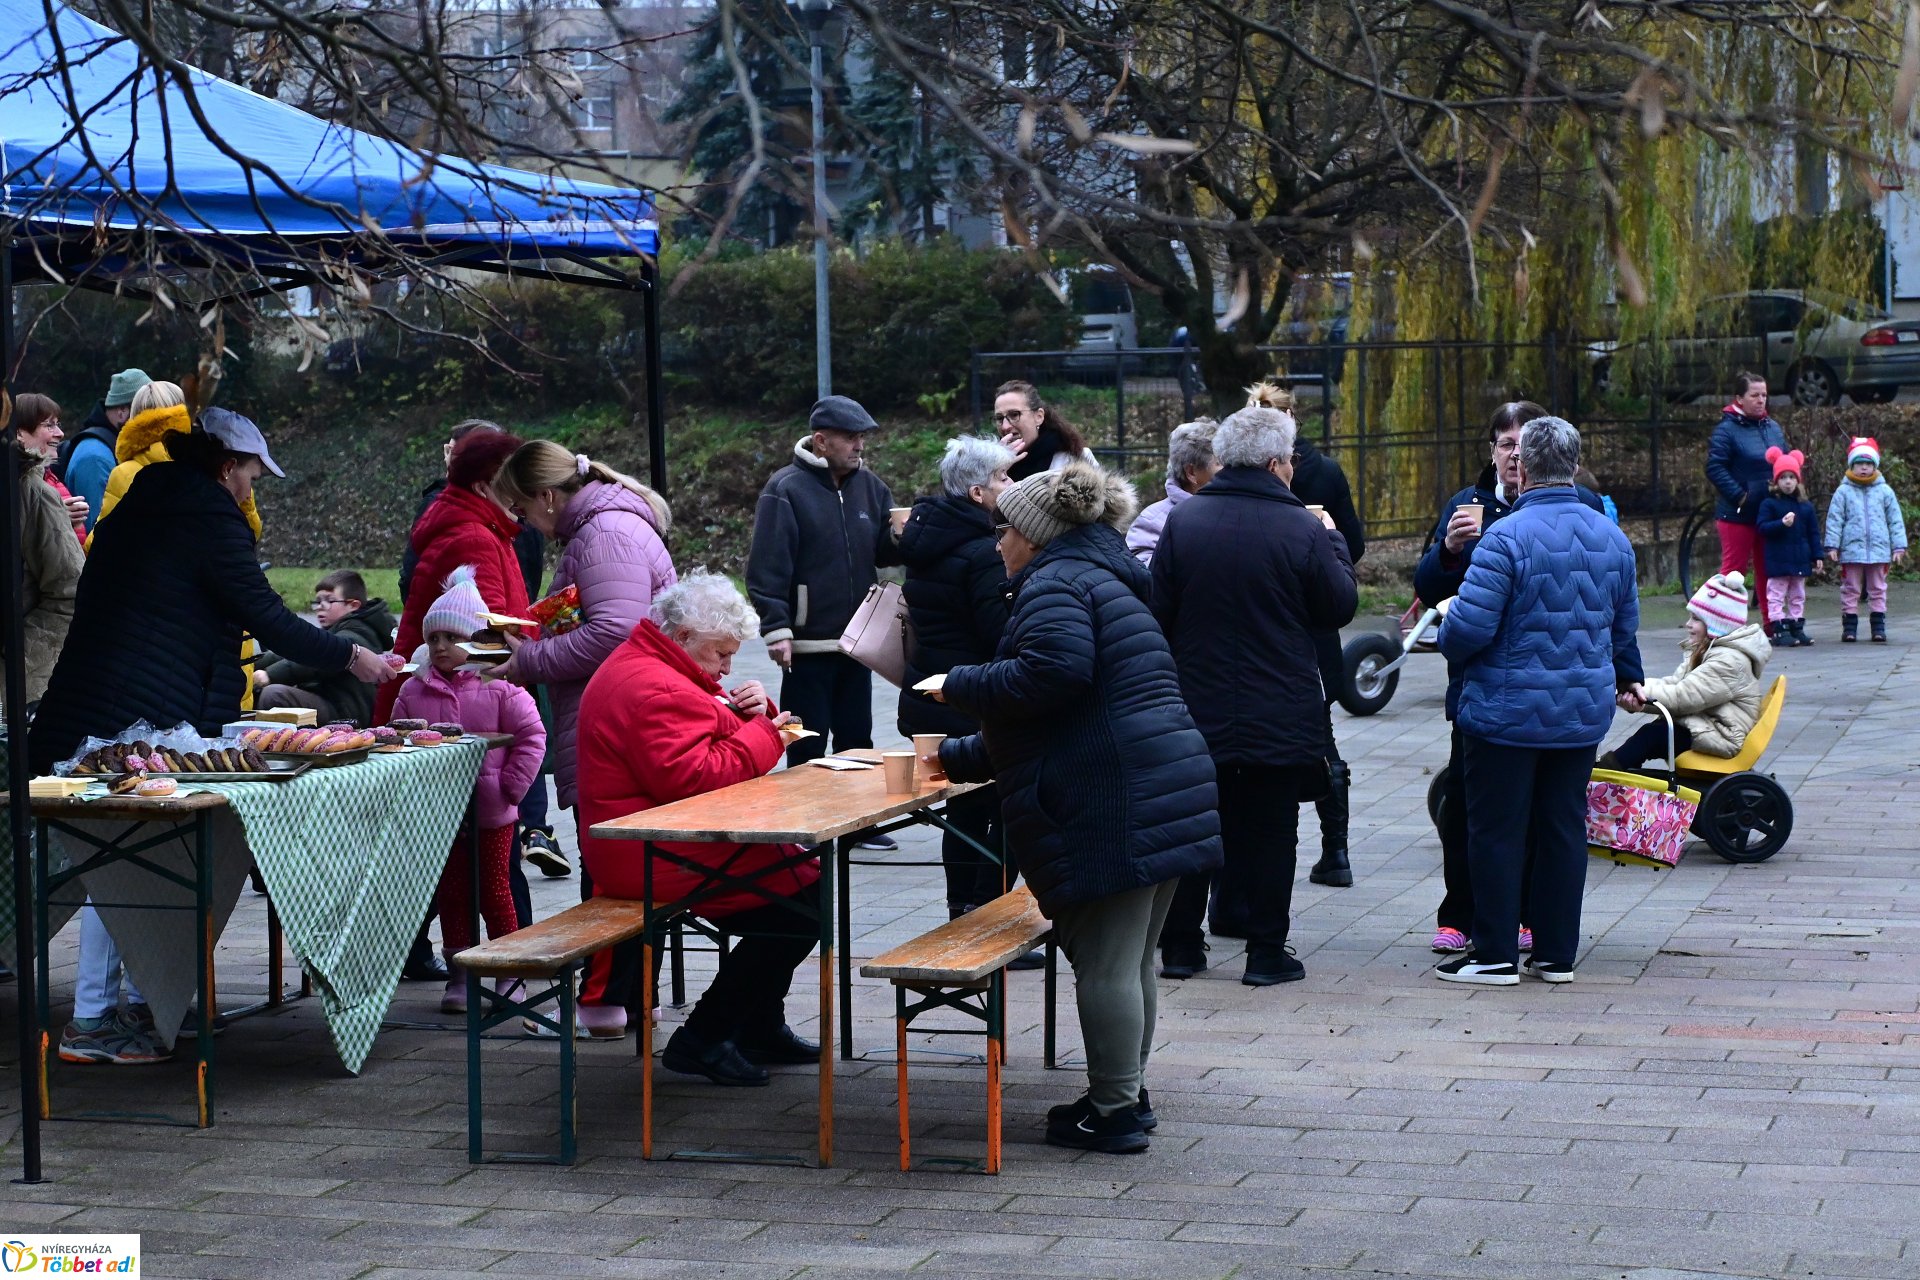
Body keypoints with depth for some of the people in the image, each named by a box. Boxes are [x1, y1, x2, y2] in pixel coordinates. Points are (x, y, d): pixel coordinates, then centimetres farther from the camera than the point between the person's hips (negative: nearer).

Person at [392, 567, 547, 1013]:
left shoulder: (499, 688, -8)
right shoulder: (414, 691, 3)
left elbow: (531, 736, -8)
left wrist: (510, 786, -11)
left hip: (490, 812, -3)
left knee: (494, 891, 5)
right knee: (451, 891, 9)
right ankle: (459, 974, 17)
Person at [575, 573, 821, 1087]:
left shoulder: (639, 667, 18)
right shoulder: (658, 690, -20)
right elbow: (692, 777, -29)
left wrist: (753, 712, 2)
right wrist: (762, 735, -17)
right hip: (659, 858, -12)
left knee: (796, 867, 21)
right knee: (806, 896, -12)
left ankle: (760, 1026, 25)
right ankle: (702, 1039, -8)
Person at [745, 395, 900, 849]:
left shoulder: (868, 486, 10)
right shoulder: (787, 489, -9)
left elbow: (884, 552, 12)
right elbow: (766, 567, -13)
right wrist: (776, 628, -20)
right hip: (808, 643, -6)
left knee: (856, 737, 13)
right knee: (807, 744, -1)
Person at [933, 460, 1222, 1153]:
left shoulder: (1055, 583, -6)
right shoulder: (1106, 581, 26)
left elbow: (1055, 671, -27)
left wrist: (962, 686, -13)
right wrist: (960, 757, 33)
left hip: (1110, 809, -10)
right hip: (1168, 796, 10)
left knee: (1105, 964, -3)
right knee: (1132, 959, 17)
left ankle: (1113, 1111, 1)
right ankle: (1129, 1094, 25)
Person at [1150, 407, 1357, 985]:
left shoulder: (1182, 523, -3)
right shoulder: (1303, 530, -12)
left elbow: (1159, 613, 0)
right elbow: (1340, 607, 0)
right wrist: (1333, 542, 13)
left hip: (1198, 705, 3)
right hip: (1282, 715, -2)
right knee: (1269, 830, 5)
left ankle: (1180, 946, 16)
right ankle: (1267, 953, 8)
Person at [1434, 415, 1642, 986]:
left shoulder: (1507, 537, -18)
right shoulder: (1612, 538, 4)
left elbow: (1470, 626, -21)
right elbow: (1625, 627, 15)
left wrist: (1451, 647, 2)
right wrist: (1626, 677, 34)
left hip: (1507, 710, -6)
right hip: (1584, 713, 6)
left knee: (1497, 830, 3)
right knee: (1564, 827, 11)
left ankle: (1496, 953, 6)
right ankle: (1556, 954, 15)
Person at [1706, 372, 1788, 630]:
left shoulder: (1773, 428, 11)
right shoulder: (1727, 429, -10)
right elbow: (1715, 468, -16)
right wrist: (1738, 496, -18)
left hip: (1770, 511, 6)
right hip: (1738, 513, -6)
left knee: (1768, 570, 11)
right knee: (1734, 569, -2)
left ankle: (1771, 623, 18)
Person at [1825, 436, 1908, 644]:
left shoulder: (1885, 491, 5)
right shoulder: (1843, 492, 0)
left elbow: (1895, 520, 8)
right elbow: (1834, 520, 1)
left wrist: (1899, 546, 4)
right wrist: (1832, 546, -5)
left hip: (1879, 549, 1)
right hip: (1851, 551, -1)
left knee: (1878, 590, 8)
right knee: (1850, 590, 3)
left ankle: (1879, 627, 13)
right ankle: (1849, 628, 8)